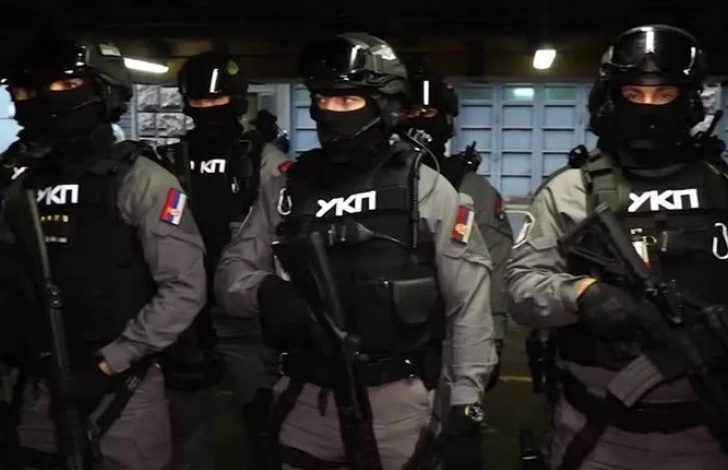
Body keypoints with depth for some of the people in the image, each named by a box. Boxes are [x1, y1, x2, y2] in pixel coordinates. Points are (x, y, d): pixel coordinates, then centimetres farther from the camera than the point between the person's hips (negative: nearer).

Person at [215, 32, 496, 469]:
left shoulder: (427, 189, -5)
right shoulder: (285, 189, 4)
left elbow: (470, 300, -4)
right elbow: (231, 272, 7)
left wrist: (467, 400, -5)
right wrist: (265, 292, -15)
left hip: (396, 400, -2)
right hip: (305, 398, 3)